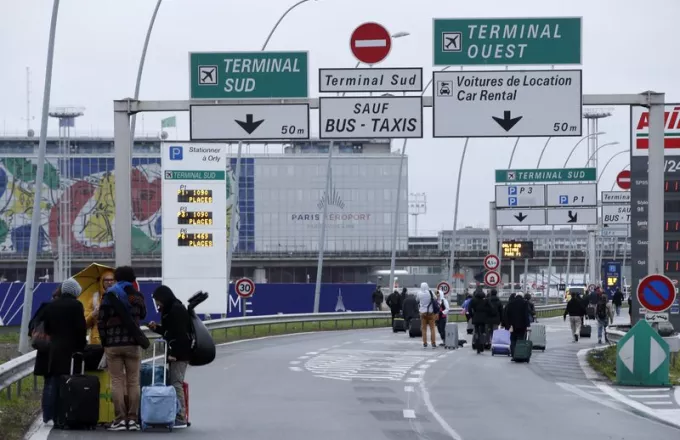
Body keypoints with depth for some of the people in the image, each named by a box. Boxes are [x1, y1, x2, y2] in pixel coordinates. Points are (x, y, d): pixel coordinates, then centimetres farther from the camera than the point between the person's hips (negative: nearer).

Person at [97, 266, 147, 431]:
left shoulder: (109, 296, 1)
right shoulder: (137, 297, 4)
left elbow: (101, 321, -1)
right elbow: (142, 315, 18)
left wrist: (104, 342, 7)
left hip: (113, 344, -1)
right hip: (132, 343, 1)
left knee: (117, 382, -1)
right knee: (133, 382, 4)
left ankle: (120, 420, -7)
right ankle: (133, 419, -1)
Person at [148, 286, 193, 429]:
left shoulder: (177, 310, -13)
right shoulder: (169, 310, 18)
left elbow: (180, 334, -19)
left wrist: (174, 352, -21)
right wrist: (156, 328, 10)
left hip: (180, 354, -10)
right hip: (175, 353, 10)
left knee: (176, 384, -11)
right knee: (175, 384, 7)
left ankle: (180, 418, -11)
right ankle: (179, 416, 9)